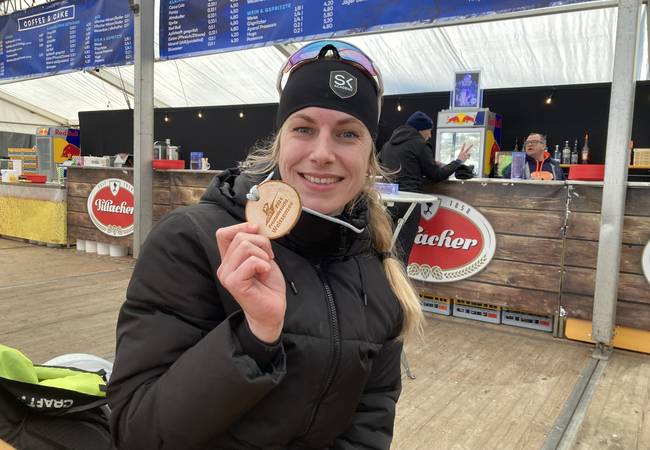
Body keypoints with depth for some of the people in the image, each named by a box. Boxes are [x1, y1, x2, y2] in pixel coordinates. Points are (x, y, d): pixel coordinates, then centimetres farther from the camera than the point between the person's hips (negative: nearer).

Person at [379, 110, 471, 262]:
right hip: (408, 202, -6)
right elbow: (436, 175, 3)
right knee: (401, 251, -5)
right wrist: (458, 161, 16)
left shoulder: (388, 144, 20)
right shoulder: (420, 144, 0)